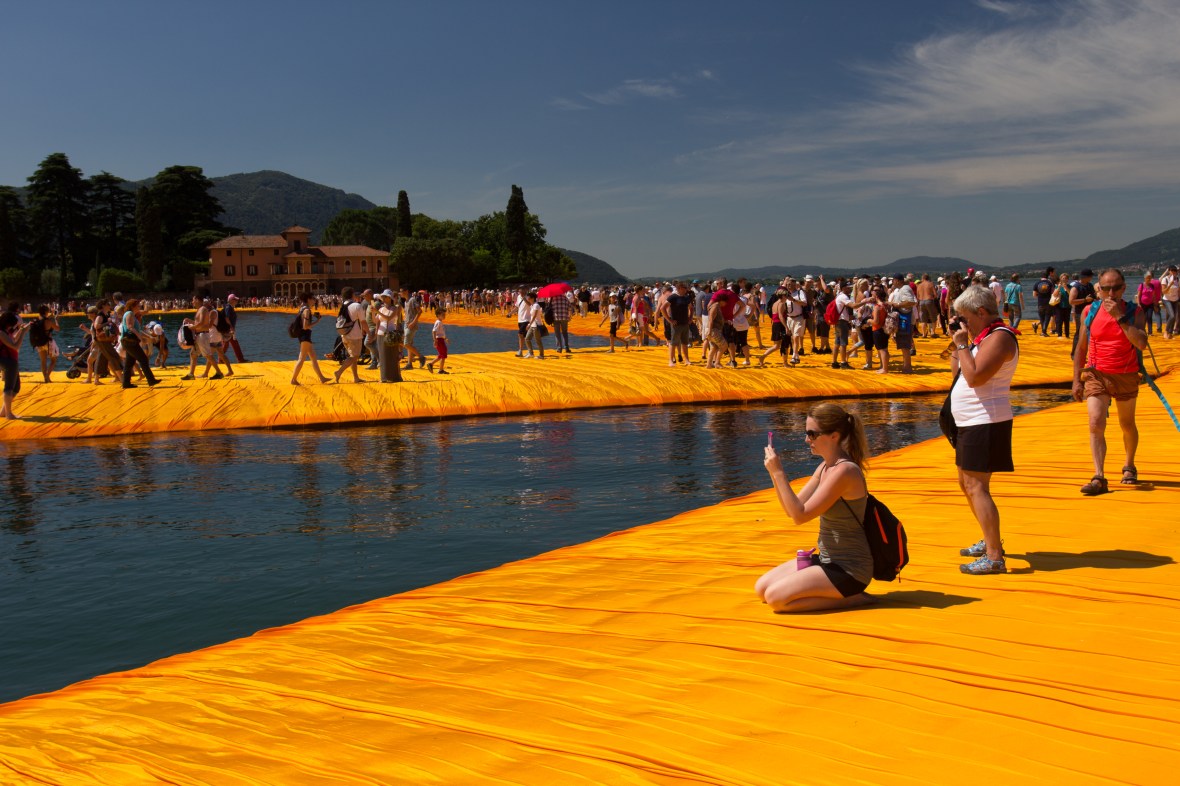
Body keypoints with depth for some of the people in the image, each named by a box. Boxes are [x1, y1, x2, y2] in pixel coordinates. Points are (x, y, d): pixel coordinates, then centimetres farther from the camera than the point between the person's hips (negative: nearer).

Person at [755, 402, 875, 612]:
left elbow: (800, 515, -23)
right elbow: (792, 510, 8)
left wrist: (778, 472, -22)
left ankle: (850, 599, -6)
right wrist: (774, 473, -4)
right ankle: (839, 593, 10)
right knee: (761, 588, 5)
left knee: (775, 597, -19)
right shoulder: (825, 467, 7)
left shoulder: (844, 471, -22)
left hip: (848, 569, -9)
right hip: (826, 560, 9)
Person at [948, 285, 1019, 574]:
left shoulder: (999, 337, -16)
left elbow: (975, 376, -26)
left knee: (976, 487, -14)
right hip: (971, 422, 11)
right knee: (966, 483, 20)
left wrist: (963, 345, -16)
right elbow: (957, 373, 18)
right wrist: (957, 343, 9)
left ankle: (994, 558, -15)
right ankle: (990, 541, 33)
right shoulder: (983, 337, 16)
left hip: (986, 424, -11)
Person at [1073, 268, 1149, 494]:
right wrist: (1076, 379, 3)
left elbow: (1141, 343, -23)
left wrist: (1120, 317, -27)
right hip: (1096, 375, 0)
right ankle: (1099, 478, -19)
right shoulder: (1091, 312, 0)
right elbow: (1081, 348, 8)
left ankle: (1129, 466, 41)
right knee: (1096, 423, -16)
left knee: (1127, 425, 16)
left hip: (1126, 377, 0)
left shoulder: (1134, 312, -5)